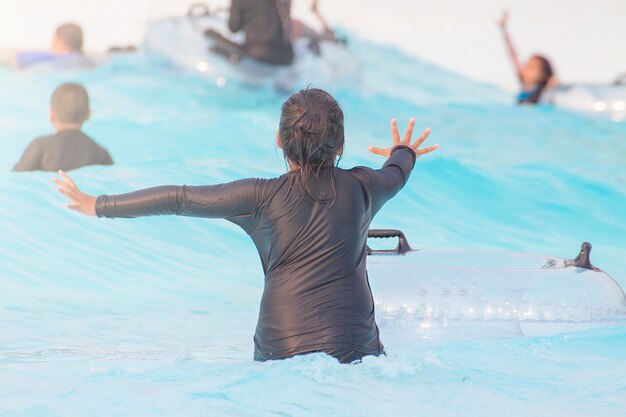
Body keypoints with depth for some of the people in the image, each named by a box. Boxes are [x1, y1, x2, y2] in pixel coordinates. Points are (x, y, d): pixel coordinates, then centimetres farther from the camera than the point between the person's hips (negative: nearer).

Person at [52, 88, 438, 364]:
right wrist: (404, 153, 57)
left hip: (279, 351, -1)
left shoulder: (264, 198, 0)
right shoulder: (360, 188, 6)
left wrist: (100, 206, 14)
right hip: (354, 350, 1)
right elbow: (396, 176, 32)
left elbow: (179, 199, 4)